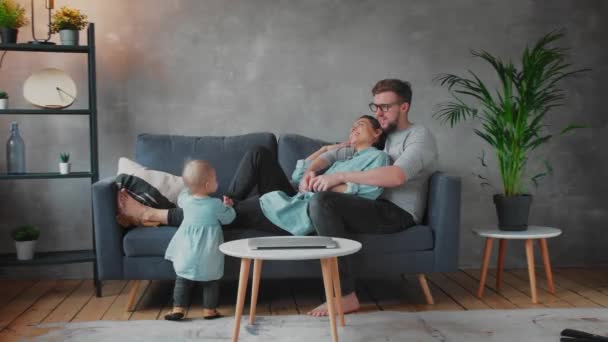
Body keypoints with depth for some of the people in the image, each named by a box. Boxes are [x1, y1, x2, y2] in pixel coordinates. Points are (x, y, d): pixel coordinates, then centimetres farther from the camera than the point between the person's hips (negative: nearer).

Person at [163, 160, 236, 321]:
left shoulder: (185, 199, -6)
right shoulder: (216, 204, -16)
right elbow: (228, 218, 0)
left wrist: (189, 188, 30)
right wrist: (228, 206, 17)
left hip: (187, 249, 3)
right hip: (209, 252, -2)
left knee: (182, 279, 13)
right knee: (211, 280, 13)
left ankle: (178, 309, 11)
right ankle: (209, 309, 17)